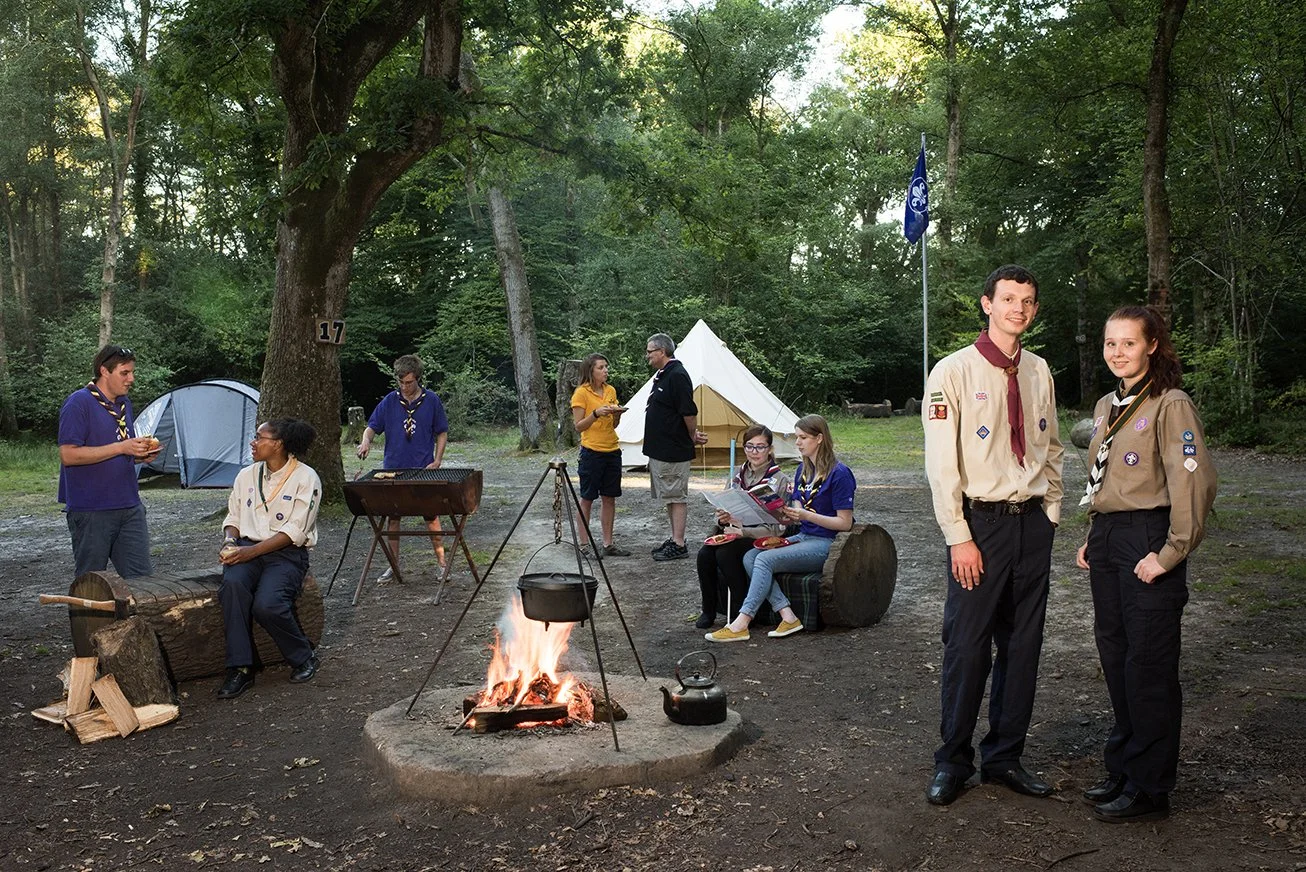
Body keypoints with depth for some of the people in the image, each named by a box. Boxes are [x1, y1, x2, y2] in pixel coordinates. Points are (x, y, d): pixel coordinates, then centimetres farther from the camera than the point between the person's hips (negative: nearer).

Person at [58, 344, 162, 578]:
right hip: (91, 512, -7)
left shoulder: (124, 404, 14)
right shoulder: (78, 403, -10)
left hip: (130, 507, 7)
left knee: (142, 577, 4)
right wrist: (121, 448, -21)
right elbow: (68, 455, -19)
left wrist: (141, 455, 2)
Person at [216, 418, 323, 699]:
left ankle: (303, 657, -3)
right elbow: (233, 516, 20)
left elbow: (295, 531, -11)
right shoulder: (246, 475, 14)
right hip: (247, 550, 4)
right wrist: (230, 542, -3)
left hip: (286, 553, -4)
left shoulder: (305, 478, -5)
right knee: (232, 585, -31)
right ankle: (240, 668, -26)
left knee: (267, 604, -31)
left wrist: (252, 551, -19)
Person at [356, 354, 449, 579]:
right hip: (393, 468, 2)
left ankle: (442, 563, 12)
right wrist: (366, 440, -20)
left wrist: (437, 461, -4)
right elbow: (372, 427, 3)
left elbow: (442, 433, 6)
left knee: (431, 517, 2)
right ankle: (393, 565, 18)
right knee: (392, 517, 7)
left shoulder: (431, 400, 0)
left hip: (424, 470, -2)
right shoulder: (389, 401, 3)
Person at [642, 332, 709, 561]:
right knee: (668, 496, 15)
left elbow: (689, 413, -20)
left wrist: (693, 437, -6)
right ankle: (675, 539, 24)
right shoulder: (662, 375, 15)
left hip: (674, 451, -10)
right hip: (659, 449, 10)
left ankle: (679, 545, 0)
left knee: (675, 497, -5)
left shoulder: (677, 376, -17)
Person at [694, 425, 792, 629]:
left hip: (762, 539, -5)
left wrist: (743, 532, -22)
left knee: (725, 553, -31)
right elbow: (727, 508, 16)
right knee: (704, 554, -23)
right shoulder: (739, 475, 11)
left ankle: (741, 614, -16)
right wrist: (722, 520, -9)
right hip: (735, 532, 5)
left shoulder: (780, 480, -5)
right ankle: (708, 610, -5)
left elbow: (777, 527, -11)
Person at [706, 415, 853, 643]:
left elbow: (845, 523, -13)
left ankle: (740, 625, -23)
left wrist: (806, 515, -21)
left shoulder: (839, 474, -12)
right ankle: (788, 617, -19)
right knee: (750, 556, -13)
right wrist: (787, 516, -7)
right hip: (803, 537, 9)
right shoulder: (802, 470, 13)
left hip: (826, 544, -8)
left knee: (765, 559, -24)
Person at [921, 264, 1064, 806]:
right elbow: (941, 463, -9)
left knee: (1022, 646, 10)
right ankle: (952, 762, 15)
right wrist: (959, 537, -12)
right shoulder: (954, 372, -7)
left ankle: (1004, 757, 24)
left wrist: (1051, 513, 9)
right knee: (967, 646, -2)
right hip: (980, 522, -5)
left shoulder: (1039, 373, 10)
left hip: (1032, 522, 5)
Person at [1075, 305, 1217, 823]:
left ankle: (1149, 789, 11)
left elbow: (1194, 483, -18)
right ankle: (1123, 769, 27)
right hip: (1107, 542, 8)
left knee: (1148, 665, 0)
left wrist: (1169, 556, -18)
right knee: (1115, 657, 13)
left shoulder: (1170, 405, -11)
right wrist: (1094, 540, 14)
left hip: (1147, 540, -8)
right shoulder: (1106, 406, 14)